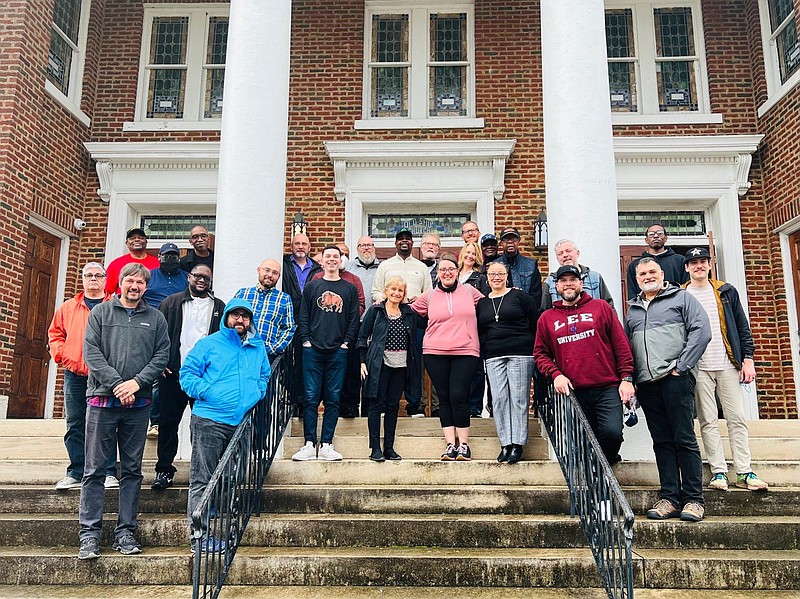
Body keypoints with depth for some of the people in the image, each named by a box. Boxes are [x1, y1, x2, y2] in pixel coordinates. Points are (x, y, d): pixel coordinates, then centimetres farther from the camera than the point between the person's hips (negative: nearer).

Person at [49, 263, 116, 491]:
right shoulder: (68, 307, 15)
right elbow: (55, 334, 17)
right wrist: (63, 357, 2)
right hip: (75, 375, 3)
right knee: (75, 425, 6)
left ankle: (109, 472, 6)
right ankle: (76, 473, 14)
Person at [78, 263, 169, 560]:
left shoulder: (155, 317, 10)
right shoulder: (100, 312, 7)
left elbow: (162, 355, 3)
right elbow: (91, 352, -2)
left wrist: (137, 382, -12)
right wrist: (116, 384, -13)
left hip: (138, 404, 2)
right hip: (102, 400, -1)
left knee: (132, 470, 6)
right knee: (95, 469, 1)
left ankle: (126, 532, 14)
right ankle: (89, 533, 8)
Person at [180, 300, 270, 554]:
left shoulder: (258, 347, 16)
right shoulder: (209, 344, 2)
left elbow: (264, 376, 28)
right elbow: (187, 373, -2)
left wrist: (257, 394, 10)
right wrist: (206, 392, -13)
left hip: (242, 423, 5)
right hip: (209, 420, -5)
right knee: (202, 479, -5)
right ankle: (198, 535, 0)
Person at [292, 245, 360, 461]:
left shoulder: (350, 289, 12)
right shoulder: (312, 287, 11)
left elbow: (354, 320, 8)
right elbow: (303, 317, 8)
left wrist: (346, 342, -3)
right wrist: (305, 340, -3)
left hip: (338, 352, 0)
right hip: (313, 350, 0)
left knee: (333, 399, 2)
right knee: (311, 398, -1)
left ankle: (326, 445, 8)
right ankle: (309, 445, 4)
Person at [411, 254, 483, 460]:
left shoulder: (469, 291, 11)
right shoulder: (429, 296, 11)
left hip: (466, 353, -1)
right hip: (435, 353, 2)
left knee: (458, 397, -10)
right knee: (444, 398, 3)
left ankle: (464, 444, 3)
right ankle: (451, 444, 9)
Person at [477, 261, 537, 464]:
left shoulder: (519, 296, 3)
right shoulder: (482, 303, 15)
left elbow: (536, 323, 3)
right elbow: (479, 332, 20)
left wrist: (533, 349, -1)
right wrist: (484, 353, 10)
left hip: (520, 353, -3)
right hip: (494, 357, 4)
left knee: (519, 398, -3)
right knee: (499, 399, 0)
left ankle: (518, 444, 2)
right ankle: (505, 443, 6)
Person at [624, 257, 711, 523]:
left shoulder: (681, 297, 7)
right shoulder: (632, 309, 22)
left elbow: (701, 331, -4)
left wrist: (679, 366, -10)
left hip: (675, 379, -5)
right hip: (646, 383, 5)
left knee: (684, 439, -4)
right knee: (662, 442, 6)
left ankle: (694, 500, 3)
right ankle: (669, 498, 10)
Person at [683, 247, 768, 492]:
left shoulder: (726, 292, 11)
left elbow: (742, 327, 10)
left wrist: (748, 359, 2)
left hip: (727, 365, 2)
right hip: (698, 368, -1)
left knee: (737, 419, 2)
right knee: (708, 422, 0)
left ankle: (745, 473, 7)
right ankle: (719, 472, 5)